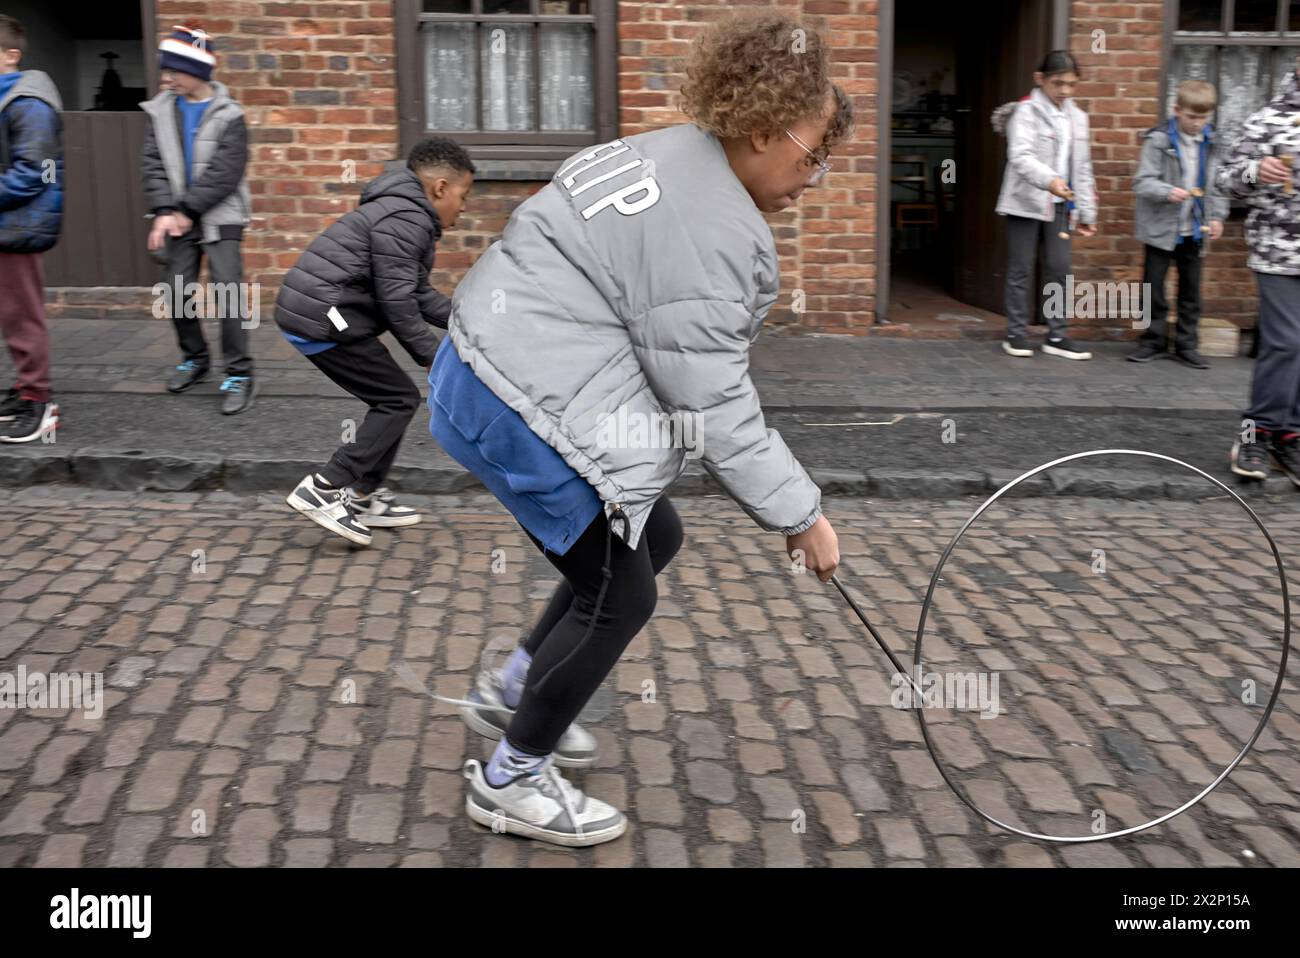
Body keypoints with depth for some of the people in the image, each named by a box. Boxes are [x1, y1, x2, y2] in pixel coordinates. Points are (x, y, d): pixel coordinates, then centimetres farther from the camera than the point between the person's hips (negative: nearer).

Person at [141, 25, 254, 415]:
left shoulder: (228, 116, -9)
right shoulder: (161, 110, 4)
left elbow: (225, 174, -14)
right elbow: (152, 163, 0)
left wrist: (188, 211, -14)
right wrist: (164, 211, -13)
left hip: (220, 217, -5)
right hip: (179, 217, 5)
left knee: (227, 291, -12)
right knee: (177, 292, 8)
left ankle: (239, 374, -6)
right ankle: (194, 359, 28)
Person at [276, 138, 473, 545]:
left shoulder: (407, 215, 19)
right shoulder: (404, 220, -15)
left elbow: (418, 293, 21)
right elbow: (396, 302, -18)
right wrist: (433, 355, -10)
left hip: (309, 313, 11)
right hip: (323, 318, -11)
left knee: (390, 400, 16)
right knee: (400, 399, -4)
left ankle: (365, 497, 21)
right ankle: (323, 488, -6)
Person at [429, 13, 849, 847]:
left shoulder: (674, 158, 11)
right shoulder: (713, 233, -21)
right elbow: (714, 410, -18)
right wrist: (800, 513, -9)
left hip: (499, 366, 10)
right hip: (522, 410, -10)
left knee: (654, 538, 19)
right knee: (619, 594, 1)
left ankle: (512, 690, 33)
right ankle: (510, 782, 19)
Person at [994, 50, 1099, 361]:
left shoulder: (1077, 117, 12)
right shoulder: (1027, 111, -7)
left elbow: (1083, 168, 15)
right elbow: (1020, 156, -23)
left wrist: (1087, 212, 12)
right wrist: (1049, 180, -39)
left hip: (1059, 205, 5)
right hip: (1026, 203, -5)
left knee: (1060, 269, 4)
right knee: (1021, 270, 2)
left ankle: (1057, 336, 12)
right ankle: (1016, 334, 11)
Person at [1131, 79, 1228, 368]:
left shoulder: (1211, 142, 4)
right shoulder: (1159, 140, -10)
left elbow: (1217, 184, 11)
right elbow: (1142, 182, -15)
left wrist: (1217, 215, 0)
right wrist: (1168, 192, -30)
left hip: (1194, 230, 4)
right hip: (1161, 227, -4)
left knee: (1191, 290, 9)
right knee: (1153, 286, 5)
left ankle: (1186, 344, 20)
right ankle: (1154, 340, 19)